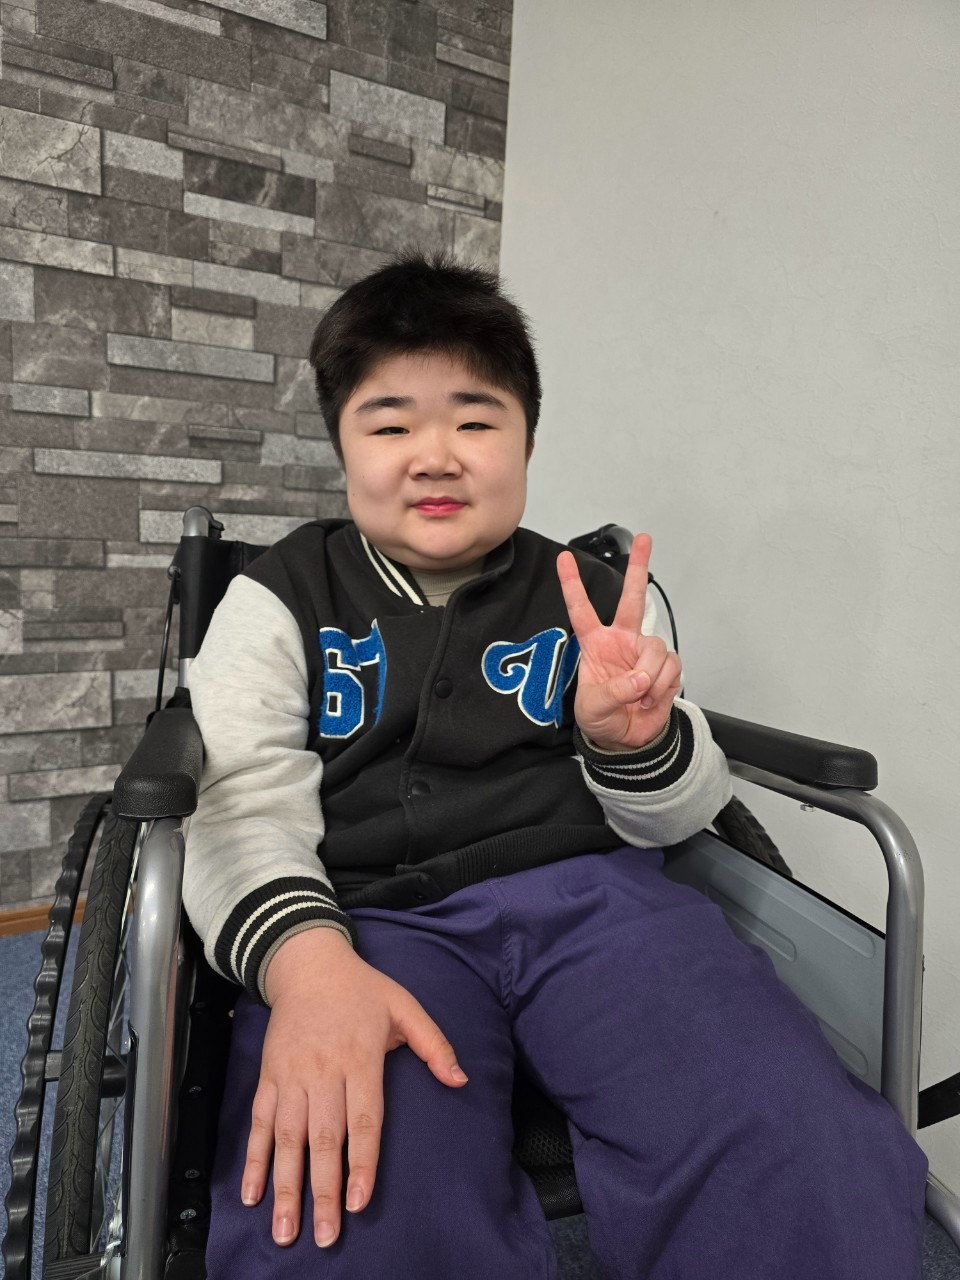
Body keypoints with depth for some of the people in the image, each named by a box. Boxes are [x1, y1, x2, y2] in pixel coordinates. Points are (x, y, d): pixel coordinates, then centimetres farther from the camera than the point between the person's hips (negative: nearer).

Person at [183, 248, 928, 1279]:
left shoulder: (589, 600, 13)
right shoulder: (280, 599, 10)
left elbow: (677, 818, 12)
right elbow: (245, 797, -3)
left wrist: (635, 742, -13)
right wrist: (306, 958, -23)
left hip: (590, 892, 2)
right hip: (371, 915, -1)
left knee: (817, 1168, -23)